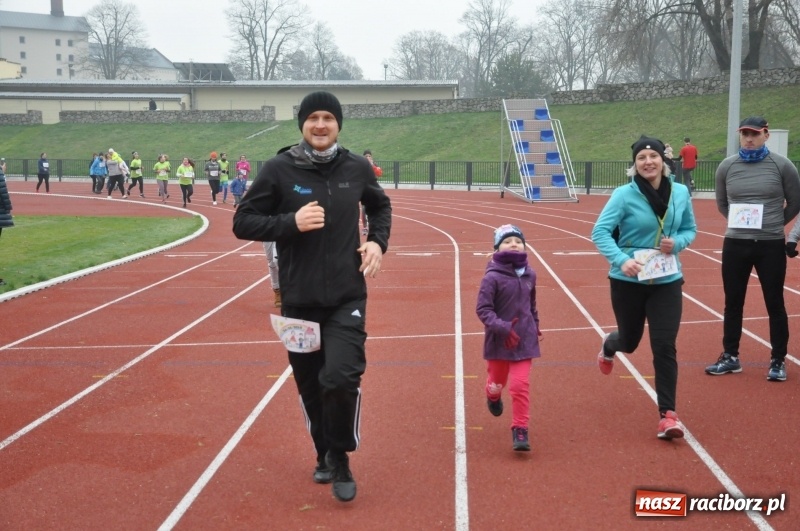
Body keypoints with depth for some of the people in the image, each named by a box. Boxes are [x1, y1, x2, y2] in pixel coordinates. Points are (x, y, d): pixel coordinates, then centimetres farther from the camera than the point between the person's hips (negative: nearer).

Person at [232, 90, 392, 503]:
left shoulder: (357, 167, 1)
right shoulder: (279, 169, -6)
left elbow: (380, 206, 20)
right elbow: (243, 222, -5)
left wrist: (378, 242, 2)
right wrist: (291, 222, -19)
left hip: (347, 298, 0)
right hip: (298, 299, 0)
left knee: (341, 378, -15)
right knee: (310, 385, 12)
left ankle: (340, 458, 9)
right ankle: (324, 454, 37)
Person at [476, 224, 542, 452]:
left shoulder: (529, 275, -2)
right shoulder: (492, 277, -18)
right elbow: (482, 309, -19)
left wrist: (535, 326, 22)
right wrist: (503, 328, -28)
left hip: (524, 339, 2)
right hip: (499, 340, -2)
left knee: (521, 385, -5)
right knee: (497, 381, 20)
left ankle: (520, 431, 4)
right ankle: (493, 396, 56)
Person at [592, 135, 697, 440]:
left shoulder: (680, 193, -3)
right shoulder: (624, 195, -14)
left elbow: (690, 229, 10)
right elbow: (600, 232, -16)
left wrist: (677, 242, -12)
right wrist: (621, 260, -31)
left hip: (667, 280, 2)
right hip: (628, 281, -1)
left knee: (664, 346, -7)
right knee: (630, 340, 16)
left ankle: (667, 414, 1)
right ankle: (608, 347, 56)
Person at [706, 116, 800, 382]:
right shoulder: (727, 166, 1)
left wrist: (772, 224, 7)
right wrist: (741, 221, 6)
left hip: (771, 246, -2)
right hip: (735, 245, 2)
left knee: (775, 304, 6)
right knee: (733, 303, 10)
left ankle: (778, 361, 17)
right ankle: (730, 357, 23)